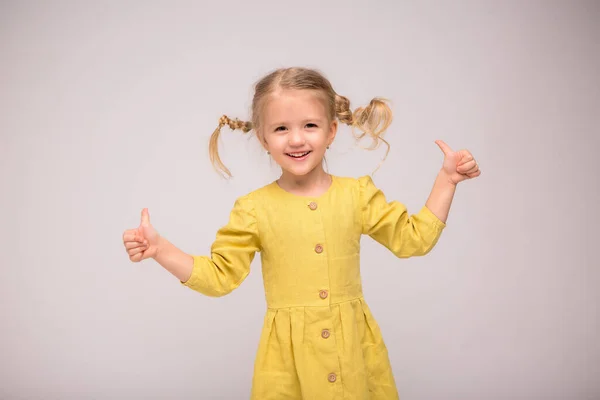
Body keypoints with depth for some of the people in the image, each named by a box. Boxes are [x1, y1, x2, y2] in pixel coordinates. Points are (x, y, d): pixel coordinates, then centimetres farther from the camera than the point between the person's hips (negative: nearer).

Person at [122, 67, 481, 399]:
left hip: (354, 349, 2)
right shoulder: (254, 209, -5)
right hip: (288, 356, -1)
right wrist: (160, 249, -13)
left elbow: (413, 238, 4)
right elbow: (220, 275, -2)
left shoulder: (358, 193, 0)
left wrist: (446, 180, -1)